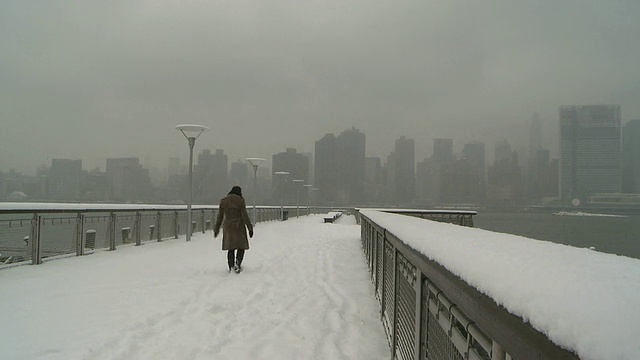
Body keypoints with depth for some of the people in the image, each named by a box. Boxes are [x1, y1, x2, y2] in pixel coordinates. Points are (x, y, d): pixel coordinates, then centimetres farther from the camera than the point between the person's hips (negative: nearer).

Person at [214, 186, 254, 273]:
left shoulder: (223, 201, 3)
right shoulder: (240, 200, -6)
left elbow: (220, 216, 4)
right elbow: (244, 215, -10)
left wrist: (216, 229, 12)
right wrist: (250, 228, -6)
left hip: (227, 227, 3)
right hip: (239, 226, -3)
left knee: (230, 248, 12)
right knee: (241, 246, 8)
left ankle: (231, 267, 10)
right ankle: (238, 263, -13)